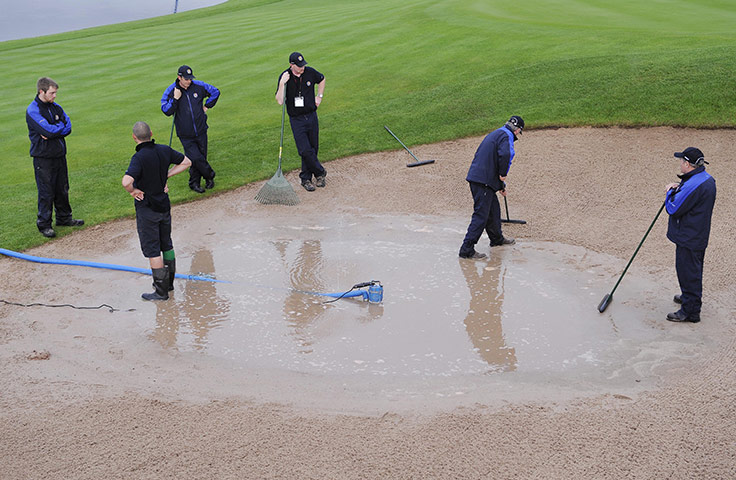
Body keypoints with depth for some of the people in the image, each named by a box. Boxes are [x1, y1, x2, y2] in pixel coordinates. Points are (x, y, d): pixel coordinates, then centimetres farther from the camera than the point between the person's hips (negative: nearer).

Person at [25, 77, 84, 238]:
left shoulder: (55, 107, 10)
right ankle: (44, 224, 9)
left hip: (60, 155, 7)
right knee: (46, 192, -1)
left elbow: (68, 127, 0)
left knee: (62, 189, 15)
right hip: (43, 157, -7)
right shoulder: (32, 111, -14)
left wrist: (54, 131, -16)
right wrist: (61, 126, -6)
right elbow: (48, 130, -24)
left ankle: (64, 218, 30)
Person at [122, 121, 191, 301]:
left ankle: (161, 291, 9)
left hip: (147, 208, -7)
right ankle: (169, 282, 34)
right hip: (164, 204, 7)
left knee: (152, 250, 3)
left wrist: (133, 191, -17)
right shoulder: (164, 150, -4)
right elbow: (186, 162, 10)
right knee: (166, 245, 20)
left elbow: (126, 182, -39)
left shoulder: (139, 158, -24)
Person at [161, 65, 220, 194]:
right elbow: (166, 111, -13)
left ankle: (194, 183, 25)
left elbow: (215, 92, 14)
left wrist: (207, 106, 8)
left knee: (201, 158, 7)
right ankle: (209, 176, 15)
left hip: (201, 131, 3)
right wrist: (175, 99, -24)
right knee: (196, 158, -10)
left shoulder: (199, 86, -2)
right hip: (186, 136, -3)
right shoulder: (170, 91, -8)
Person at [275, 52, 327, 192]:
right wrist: (282, 84, -28)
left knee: (313, 148, 6)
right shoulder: (284, 77, -11)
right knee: (305, 150, -12)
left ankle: (306, 179, 20)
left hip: (311, 116, 3)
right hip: (296, 120, -3)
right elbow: (280, 101, -18)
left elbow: (321, 79, 20)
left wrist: (319, 96, 14)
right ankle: (320, 172, 11)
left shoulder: (310, 72, -4)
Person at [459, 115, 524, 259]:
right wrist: (503, 175, -13)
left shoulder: (495, 133, 25)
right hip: (483, 181, -10)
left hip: (476, 176, 10)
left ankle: (497, 239, 40)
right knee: (481, 215, -8)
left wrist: (500, 184, 36)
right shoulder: (506, 136, -7)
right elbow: (505, 154, -29)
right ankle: (467, 249, -10)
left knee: (493, 208, 23)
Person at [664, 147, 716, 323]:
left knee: (688, 271, -1)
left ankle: (690, 311, 7)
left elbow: (673, 209, -23)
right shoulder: (707, 179, 5)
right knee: (694, 269, 26)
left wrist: (670, 192, -6)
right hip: (700, 235, 10)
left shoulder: (693, 186, -28)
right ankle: (691, 297, 44)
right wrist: (678, 188, -2)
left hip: (688, 239, -10)